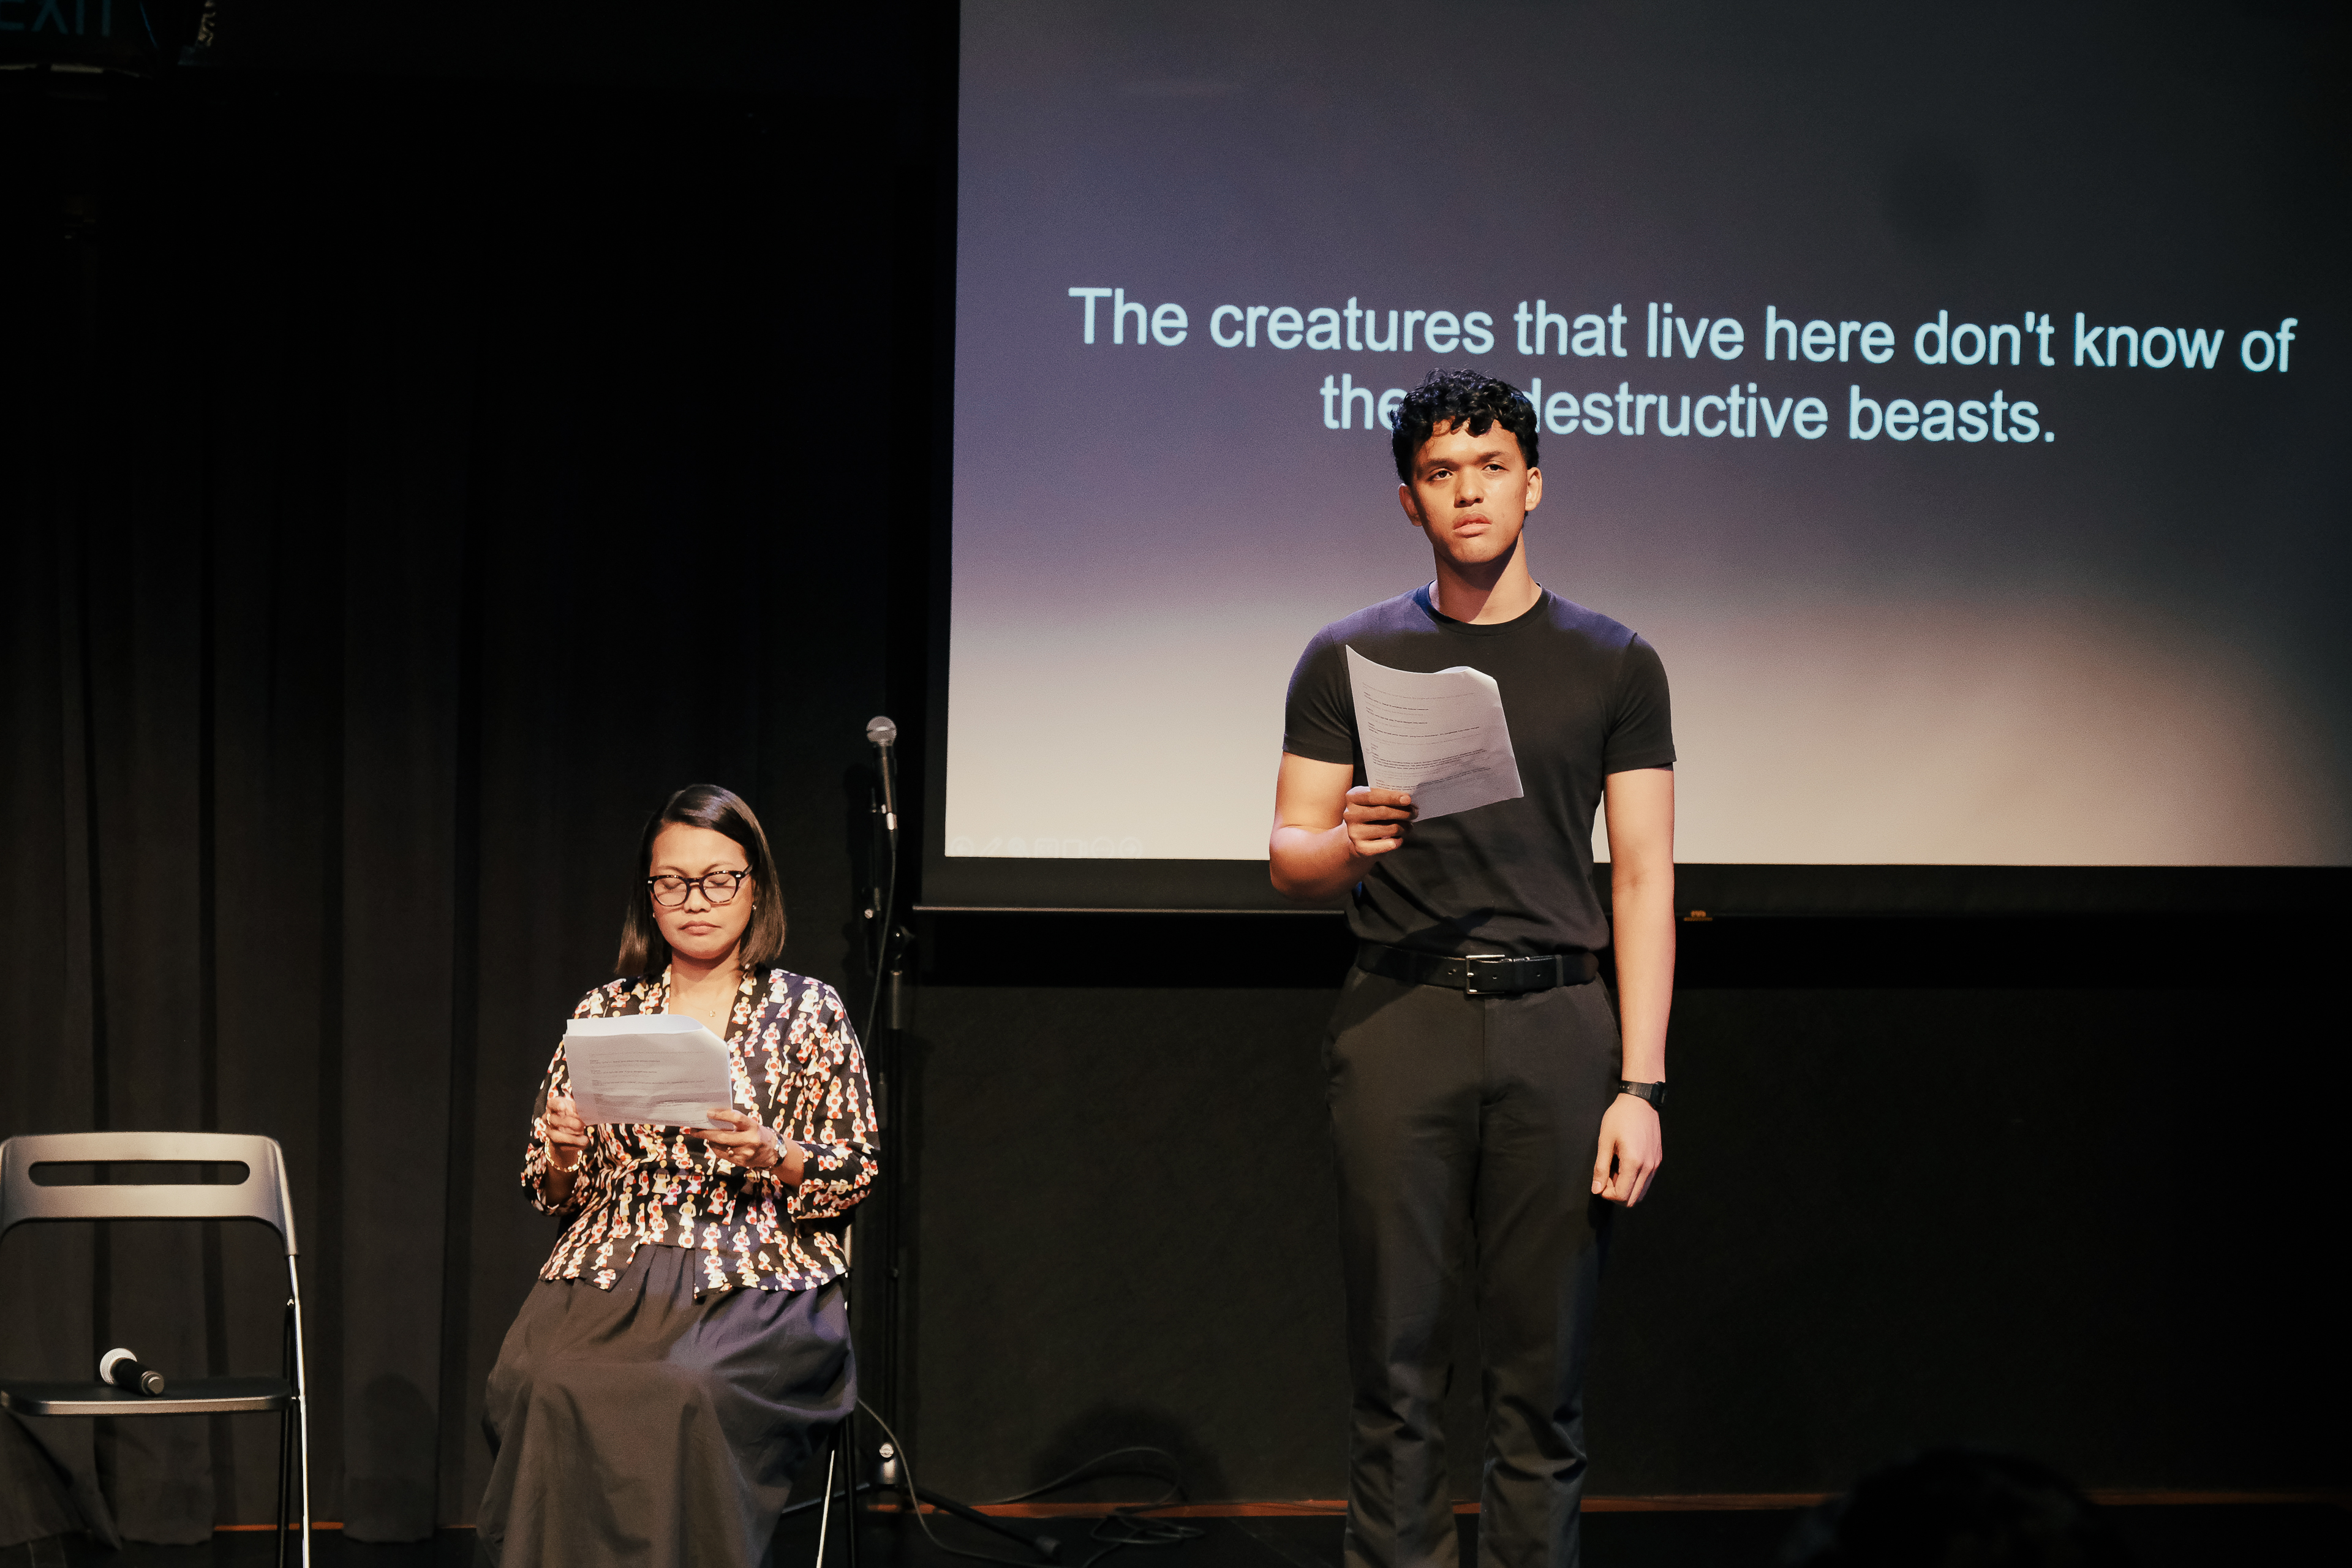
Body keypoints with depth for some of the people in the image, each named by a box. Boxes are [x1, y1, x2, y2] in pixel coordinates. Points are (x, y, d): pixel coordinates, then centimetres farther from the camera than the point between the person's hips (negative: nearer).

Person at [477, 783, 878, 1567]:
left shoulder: (807, 1010, 9)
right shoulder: (605, 1011, 16)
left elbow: (854, 1176, 7)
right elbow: (554, 1193, 18)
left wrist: (772, 1157, -13)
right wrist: (562, 1155, -5)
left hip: (756, 1283, -2)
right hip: (609, 1270, 2)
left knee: (684, 1392, -35)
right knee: (539, 1389, -31)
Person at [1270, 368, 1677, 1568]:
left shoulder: (1612, 665, 9)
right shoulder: (1351, 658, 10)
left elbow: (1645, 880, 6)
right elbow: (1289, 862, 10)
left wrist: (1640, 1085, -3)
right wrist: (1349, 841, -15)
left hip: (1556, 1024, 0)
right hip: (1400, 1020, 0)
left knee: (1544, 1369, 0)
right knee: (1397, 1365, -1)